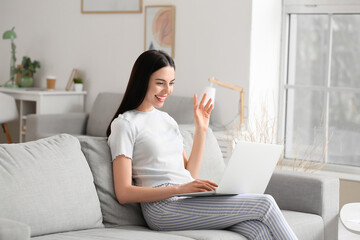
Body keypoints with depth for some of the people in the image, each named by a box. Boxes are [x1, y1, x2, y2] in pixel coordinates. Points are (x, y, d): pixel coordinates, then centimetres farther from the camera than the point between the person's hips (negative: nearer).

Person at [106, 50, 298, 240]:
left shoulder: (167, 120, 23)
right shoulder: (125, 124, 0)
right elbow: (124, 193, -9)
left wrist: (201, 130, 13)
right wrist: (180, 188, -18)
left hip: (192, 202, 7)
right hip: (163, 206, -6)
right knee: (264, 204, -19)